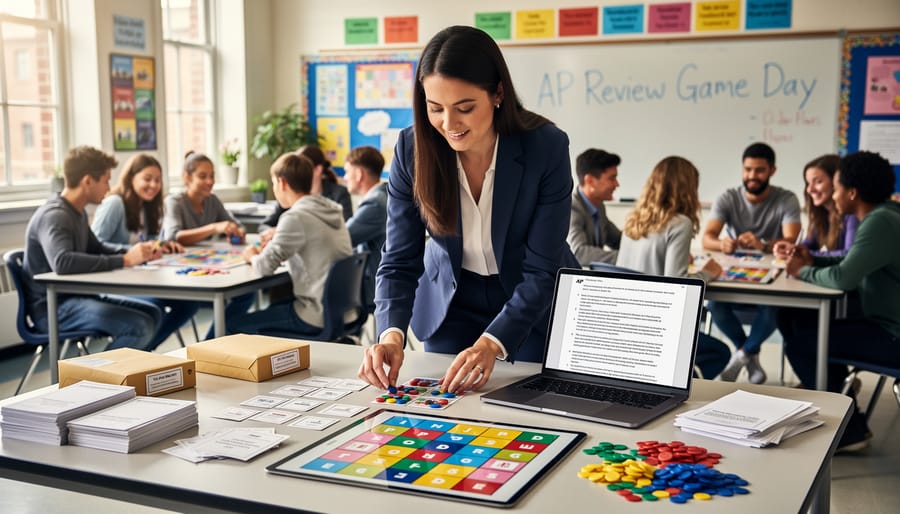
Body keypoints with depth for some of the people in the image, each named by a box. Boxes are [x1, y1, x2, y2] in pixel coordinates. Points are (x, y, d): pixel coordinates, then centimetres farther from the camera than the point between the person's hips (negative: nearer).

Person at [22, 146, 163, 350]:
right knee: (140, 326, -23)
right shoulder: (53, 216, -20)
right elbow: (62, 262, -38)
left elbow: (96, 249, 22)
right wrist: (124, 260, -34)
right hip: (52, 308, -10)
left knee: (152, 313, 9)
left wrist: (138, 252, 3)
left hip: (77, 296, 10)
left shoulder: (78, 213, 10)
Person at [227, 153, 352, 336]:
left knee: (233, 325, 3)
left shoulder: (296, 216, -17)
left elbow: (265, 266, -18)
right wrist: (274, 247, 13)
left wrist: (252, 256, 4)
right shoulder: (331, 209, 8)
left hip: (318, 317, -9)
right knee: (271, 309, 31)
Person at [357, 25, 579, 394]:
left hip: (535, 307, -1)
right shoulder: (412, 149, -19)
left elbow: (541, 270, -24)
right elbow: (400, 260, -15)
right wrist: (391, 333, -33)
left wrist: (491, 343, -37)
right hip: (450, 304, 2)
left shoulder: (547, 147, -26)